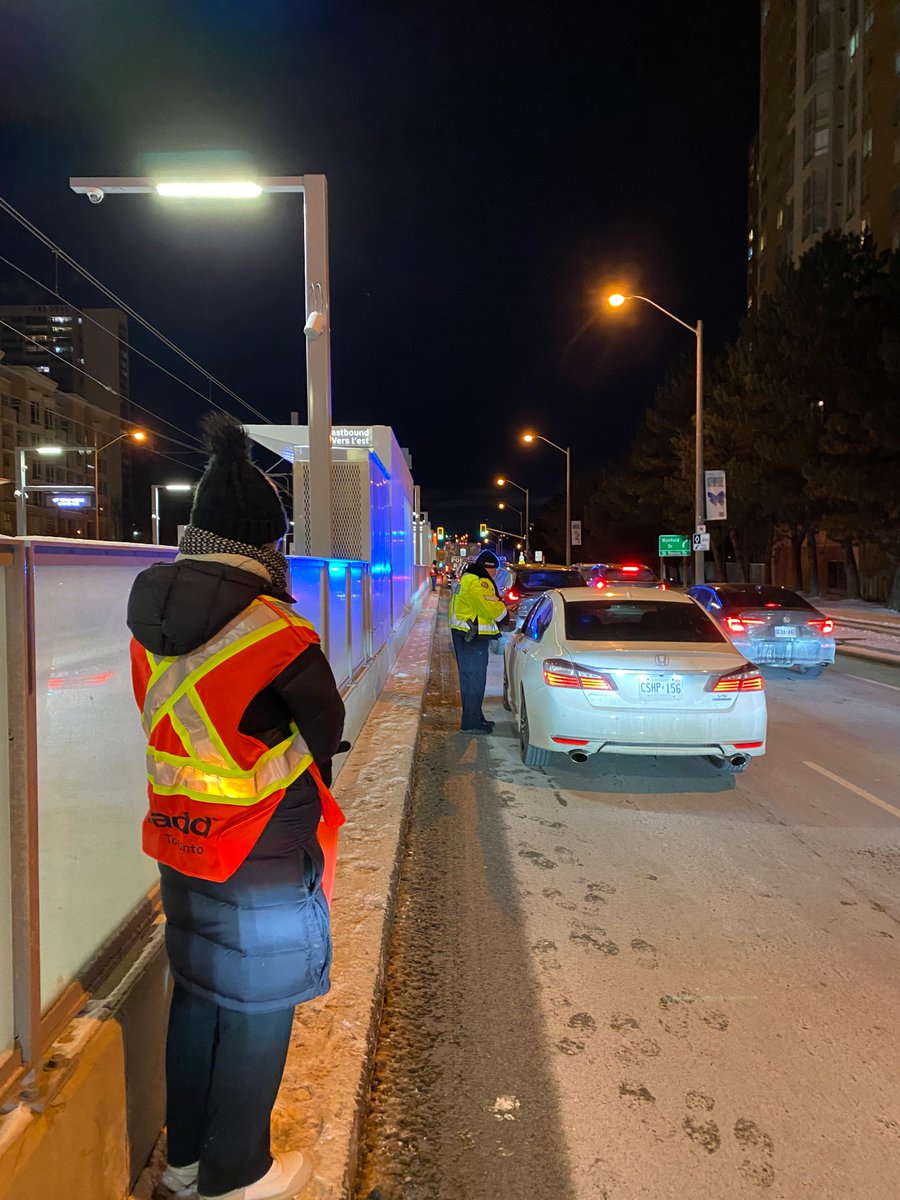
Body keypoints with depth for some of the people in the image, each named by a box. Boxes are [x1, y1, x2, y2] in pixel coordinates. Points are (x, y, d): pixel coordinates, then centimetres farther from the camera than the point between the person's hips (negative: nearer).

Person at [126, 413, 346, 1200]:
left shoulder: (152, 622, -2)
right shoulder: (276, 634, -23)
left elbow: (170, 723, 8)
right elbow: (326, 731, -9)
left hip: (182, 847, 7)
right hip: (263, 860, -7)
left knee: (198, 996, 23)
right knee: (256, 1014, 12)